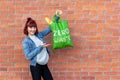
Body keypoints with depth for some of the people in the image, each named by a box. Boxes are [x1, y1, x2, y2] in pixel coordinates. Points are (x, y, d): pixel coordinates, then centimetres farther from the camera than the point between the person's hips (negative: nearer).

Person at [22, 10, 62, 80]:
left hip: (44, 65, 5)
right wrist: (41, 47, -16)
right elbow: (28, 56, -16)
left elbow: (50, 29, 13)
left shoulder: (39, 35, 7)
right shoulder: (26, 41, -7)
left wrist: (57, 17, 3)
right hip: (35, 66, -5)